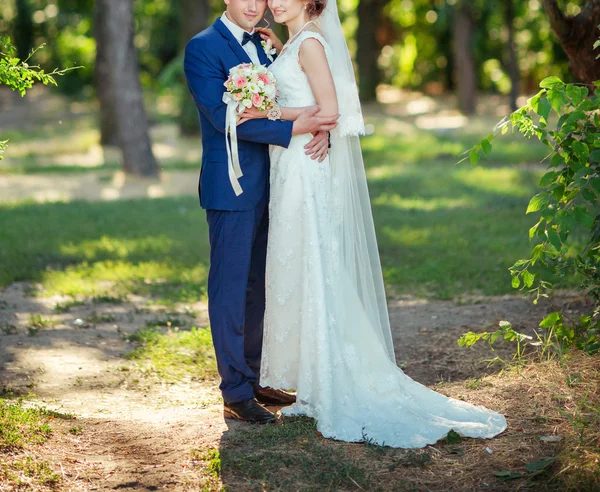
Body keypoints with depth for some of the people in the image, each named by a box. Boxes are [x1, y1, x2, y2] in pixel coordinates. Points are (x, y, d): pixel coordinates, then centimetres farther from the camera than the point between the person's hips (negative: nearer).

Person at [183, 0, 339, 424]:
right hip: (231, 188, -7)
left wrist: (321, 130, -15)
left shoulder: (265, 46, 13)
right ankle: (236, 394, 6)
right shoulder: (203, 48, -9)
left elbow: (311, 99, 9)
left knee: (258, 287, 14)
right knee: (230, 289, -1)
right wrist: (293, 128, -24)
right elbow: (223, 116, -19)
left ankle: (255, 379, 26)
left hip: (267, 188, 8)